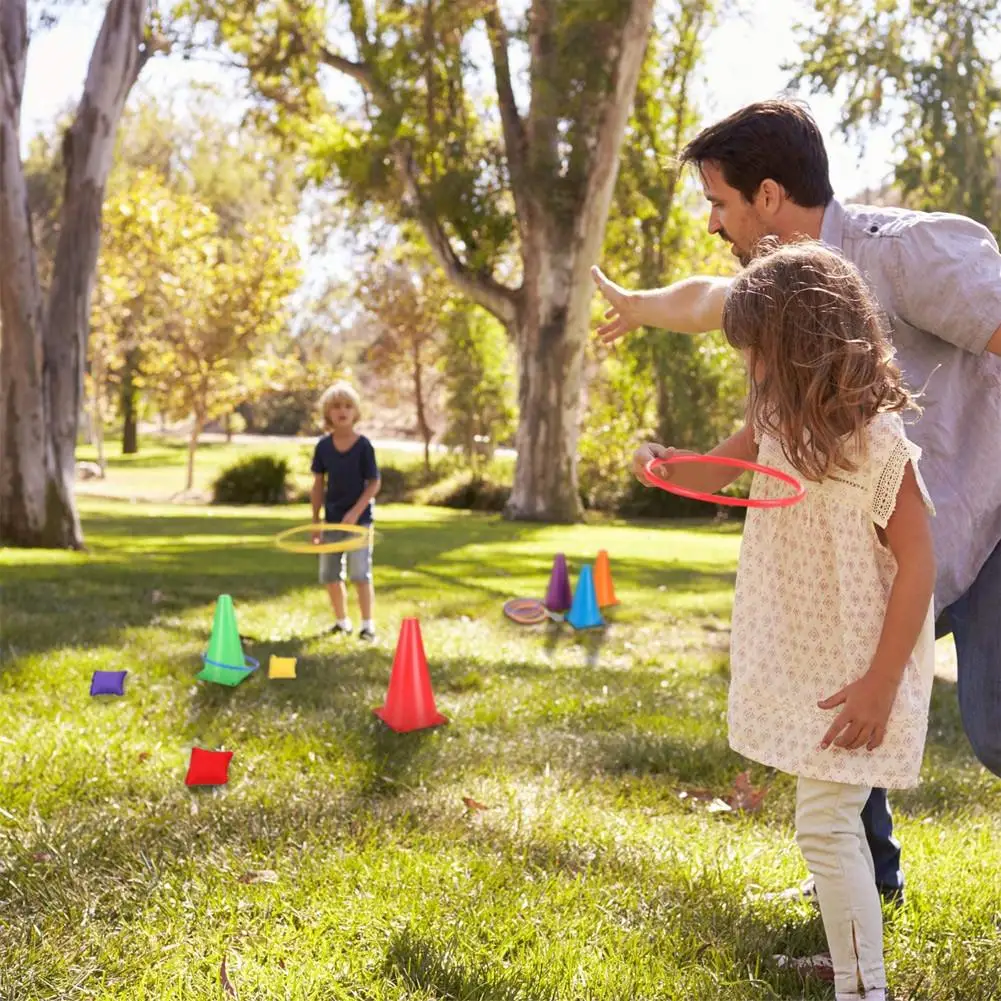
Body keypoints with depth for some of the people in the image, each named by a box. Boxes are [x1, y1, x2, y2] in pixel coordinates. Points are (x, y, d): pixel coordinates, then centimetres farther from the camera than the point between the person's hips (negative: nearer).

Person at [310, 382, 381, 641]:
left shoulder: (363, 445, -11)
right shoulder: (323, 446, -1)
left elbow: (374, 483, -9)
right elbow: (318, 484, 6)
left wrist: (355, 513, -18)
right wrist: (315, 520, 3)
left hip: (359, 518, -4)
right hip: (332, 518, 4)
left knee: (360, 574, -8)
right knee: (329, 574, 9)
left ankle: (368, 625, 2)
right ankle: (342, 621, 25)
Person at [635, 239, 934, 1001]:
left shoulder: (880, 444, -22)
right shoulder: (777, 422, 0)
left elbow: (918, 566, -20)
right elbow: (713, 474, 17)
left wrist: (881, 682, -22)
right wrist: (664, 463, -7)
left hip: (851, 674, -8)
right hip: (798, 661, 8)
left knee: (826, 825, -8)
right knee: (830, 820, 20)